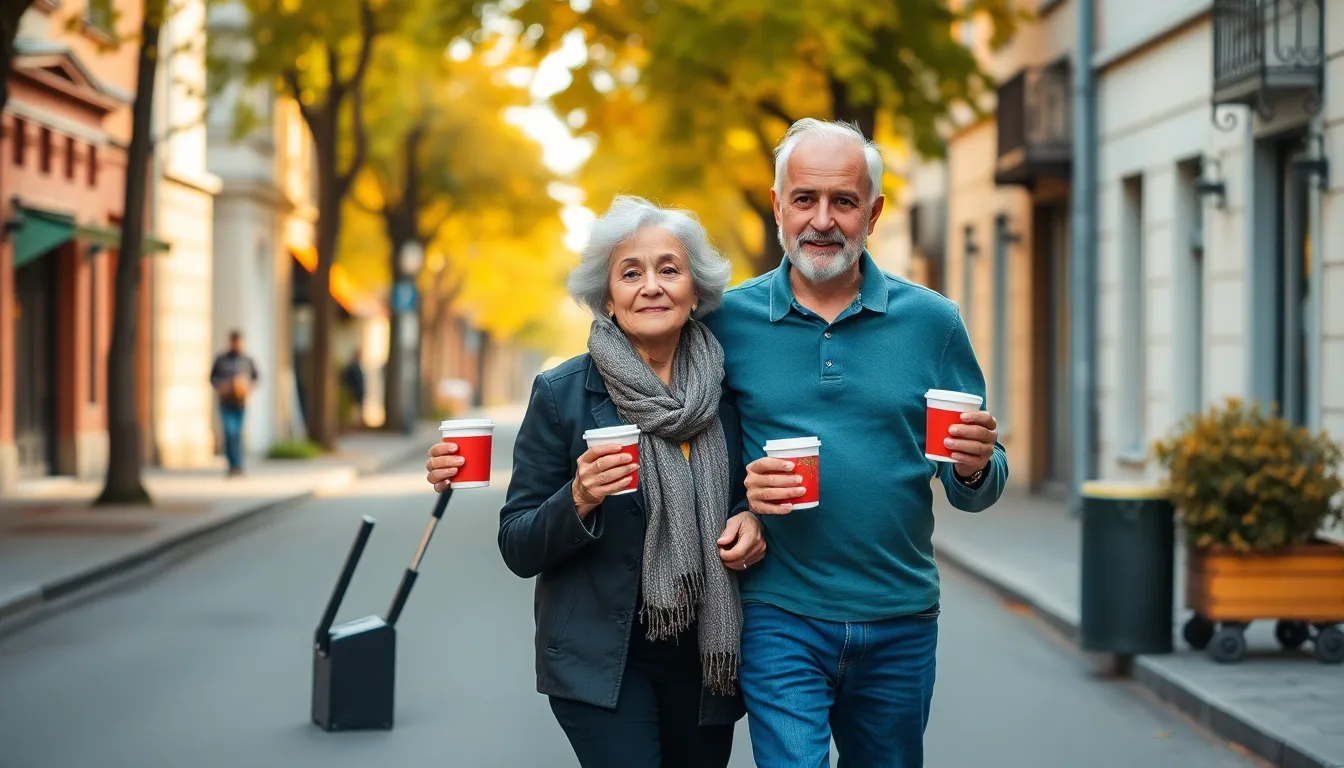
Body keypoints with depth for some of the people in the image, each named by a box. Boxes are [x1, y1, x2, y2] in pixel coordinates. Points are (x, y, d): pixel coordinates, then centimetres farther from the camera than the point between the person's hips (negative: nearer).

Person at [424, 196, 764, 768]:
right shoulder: (561, 394, -7)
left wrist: (753, 524, -5)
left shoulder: (727, 392, 1)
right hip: (602, 658, -3)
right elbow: (518, 549, -4)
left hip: (706, 657, 3)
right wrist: (578, 500, -23)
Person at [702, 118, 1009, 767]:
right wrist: (740, 490, -15)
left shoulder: (931, 321, 1)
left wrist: (975, 468, -17)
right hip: (780, 616, -2)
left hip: (901, 622, 2)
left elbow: (975, 492, 6)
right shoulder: (729, 319, -1)